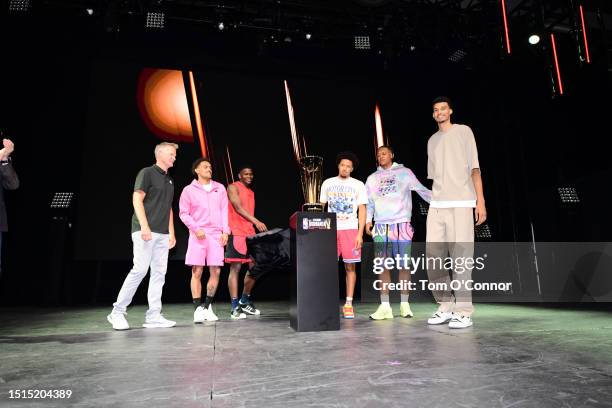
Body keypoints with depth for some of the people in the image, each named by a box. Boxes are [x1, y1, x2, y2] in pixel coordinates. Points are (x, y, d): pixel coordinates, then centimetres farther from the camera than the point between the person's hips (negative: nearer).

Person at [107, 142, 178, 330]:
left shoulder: (169, 180, 21)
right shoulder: (147, 173, -2)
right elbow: (137, 199, -11)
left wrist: (171, 233, 15)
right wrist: (144, 226, -20)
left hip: (162, 234, 8)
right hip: (145, 231, -7)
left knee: (159, 273, 3)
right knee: (140, 270, -11)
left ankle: (153, 316, 6)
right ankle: (117, 312, 4)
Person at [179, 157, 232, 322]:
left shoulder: (220, 188, 13)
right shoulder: (189, 190, 5)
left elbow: (224, 210, 11)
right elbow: (183, 213, 2)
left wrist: (225, 231, 3)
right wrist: (196, 229, -11)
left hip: (216, 234, 3)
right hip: (198, 235, -2)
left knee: (215, 271, 1)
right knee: (197, 272, -5)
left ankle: (207, 307, 16)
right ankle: (198, 309, 2)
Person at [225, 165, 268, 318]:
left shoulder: (251, 192, 21)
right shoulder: (233, 187, -2)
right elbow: (238, 208, -16)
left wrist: (254, 229, 14)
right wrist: (256, 221, -26)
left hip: (250, 233, 8)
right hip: (236, 233, -8)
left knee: (255, 267, 7)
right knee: (235, 268, -6)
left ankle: (245, 301, 22)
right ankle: (235, 306, -1)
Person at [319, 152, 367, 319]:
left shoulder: (358, 185, 6)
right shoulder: (327, 183, 11)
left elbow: (362, 210, 3)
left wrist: (360, 234, -6)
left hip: (350, 229, -1)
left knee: (350, 266, -1)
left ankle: (348, 304, 6)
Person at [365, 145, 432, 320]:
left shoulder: (404, 172, 7)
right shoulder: (372, 178, 16)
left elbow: (422, 190, 1)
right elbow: (369, 203, 16)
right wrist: (368, 220, 2)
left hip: (402, 224, -2)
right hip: (381, 227, 2)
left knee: (404, 265, 1)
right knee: (382, 266, -1)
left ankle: (404, 304, 12)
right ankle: (385, 306, 4)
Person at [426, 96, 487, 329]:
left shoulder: (463, 131, 9)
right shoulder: (432, 140, 22)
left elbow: (474, 168, 0)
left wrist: (480, 200, -9)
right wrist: (437, 201, 11)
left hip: (460, 203, -5)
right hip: (436, 206, 5)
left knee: (461, 257, -8)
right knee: (434, 257, 0)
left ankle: (463, 311, -2)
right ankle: (445, 307, 10)